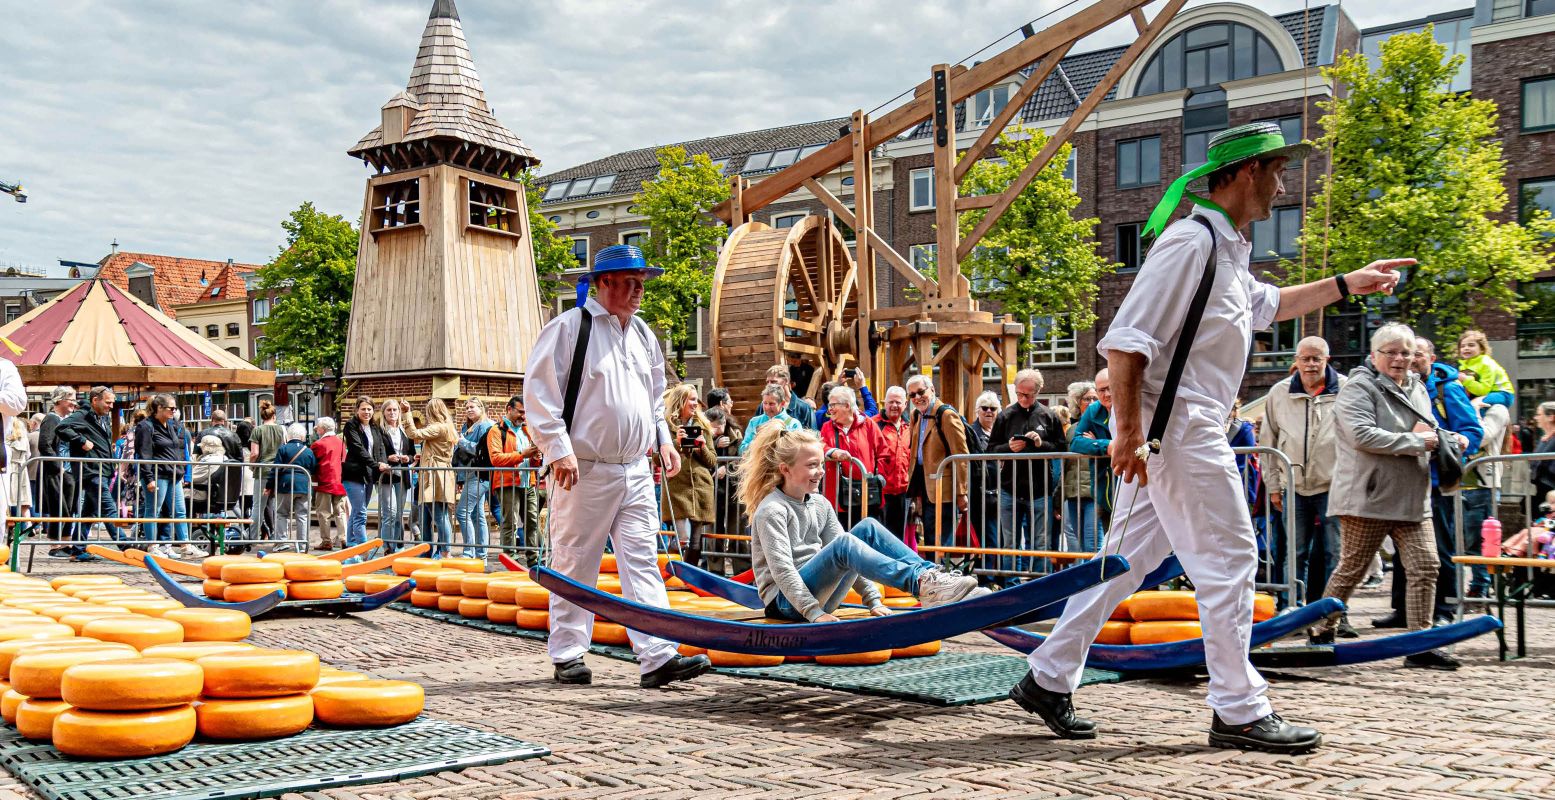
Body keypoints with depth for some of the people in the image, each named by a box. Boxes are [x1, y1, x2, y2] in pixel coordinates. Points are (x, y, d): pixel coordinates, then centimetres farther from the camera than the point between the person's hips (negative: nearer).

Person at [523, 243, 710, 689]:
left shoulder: (643, 334, 16)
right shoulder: (569, 327, -6)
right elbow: (539, 390, -10)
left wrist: (664, 439, 13)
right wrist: (559, 448, -17)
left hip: (635, 472, 6)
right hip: (583, 471, -6)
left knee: (643, 561, -1)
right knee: (575, 566, 3)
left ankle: (658, 657, -3)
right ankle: (567, 656, 14)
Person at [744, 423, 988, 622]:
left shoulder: (820, 504, 11)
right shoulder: (771, 510, -12)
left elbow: (845, 556, 9)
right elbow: (782, 569, -21)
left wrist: (873, 599, -1)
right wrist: (814, 612, -28)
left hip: (817, 592, 7)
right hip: (786, 601, -7)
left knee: (867, 527, -9)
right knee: (842, 543, -32)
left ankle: (931, 574, -22)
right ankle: (921, 583, -41)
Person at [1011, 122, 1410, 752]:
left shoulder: (1226, 249, 18)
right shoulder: (1191, 239, -14)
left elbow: (1267, 305, 37)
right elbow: (1126, 339, -21)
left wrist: (1347, 284, 34)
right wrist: (1129, 430, -23)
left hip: (1187, 430, 10)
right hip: (1176, 426, -10)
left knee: (1129, 557, 12)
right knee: (1229, 561, -3)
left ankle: (1049, 680, 18)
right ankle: (1238, 712, 7)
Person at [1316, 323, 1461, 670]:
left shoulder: (1417, 388, 18)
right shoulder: (1359, 388, -8)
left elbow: (1427, 432, 31)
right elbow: (1362, 435, -22)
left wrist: (1443, 437, 8)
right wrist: (1416, 442, -20)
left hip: (1411, 498, 7)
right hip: (1368, 498, -7)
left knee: (1425, 567, -1)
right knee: (1351, 569, 2)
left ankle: (1420, 646, 4)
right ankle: (1321, 633, 17)